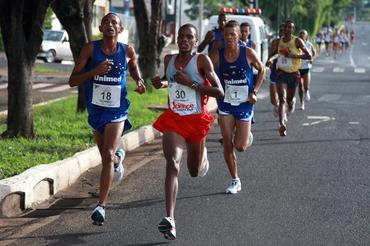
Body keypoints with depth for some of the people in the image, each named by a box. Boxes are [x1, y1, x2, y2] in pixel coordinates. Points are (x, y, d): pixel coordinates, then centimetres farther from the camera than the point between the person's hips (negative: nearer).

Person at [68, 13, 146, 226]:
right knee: (106, 155, 19)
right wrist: (95, 71, -26)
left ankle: (101, 206, -16)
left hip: (117, 110, -2)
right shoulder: (90, 49, -8)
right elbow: (73, 81, -10)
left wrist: (139, 81, 0)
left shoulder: (127, 51, -4)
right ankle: (118, 156, 58)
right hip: (96, 109, 2)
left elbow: (134, 66, 21)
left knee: (108, 156, -18)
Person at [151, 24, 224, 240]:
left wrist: (191, 83, -20)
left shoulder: (202, 60, -9)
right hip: (173, 120, 2)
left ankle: (203, 153, 55)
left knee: (195, 172, 15)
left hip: (197, 120, -2)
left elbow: (219, 92, -14)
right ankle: (170, 219, -30)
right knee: (172, 164, -21)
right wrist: (162, 84, 4)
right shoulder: (169, 60, 6)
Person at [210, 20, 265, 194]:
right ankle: (235, 181, 14)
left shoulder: (248, 53, -10)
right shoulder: (217, 55, -8)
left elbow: (261, 70, 5)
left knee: (241, 146, -3)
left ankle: (248, 135, 34)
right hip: (225, 104, 1)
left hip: (245, 104, -1)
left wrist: (254, 92, -4)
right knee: (227, 144, -1)